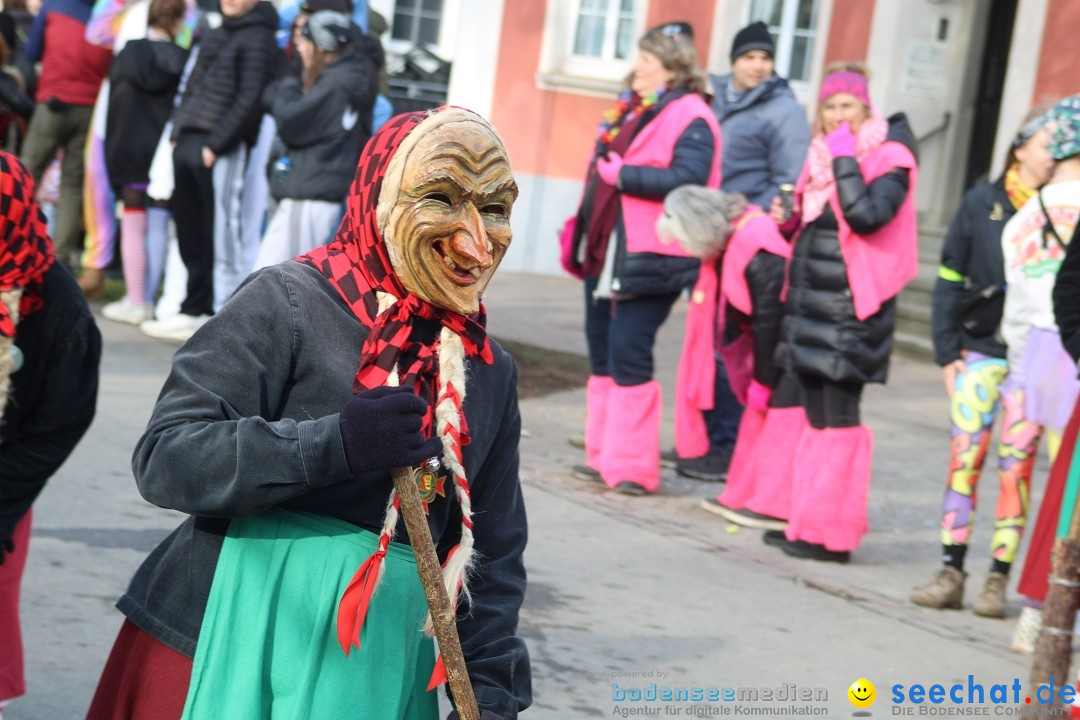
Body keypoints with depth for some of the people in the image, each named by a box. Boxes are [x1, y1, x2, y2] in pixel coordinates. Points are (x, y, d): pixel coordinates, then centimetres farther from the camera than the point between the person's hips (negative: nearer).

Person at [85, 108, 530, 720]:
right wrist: (334, 444, -24)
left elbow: (495, 554, 15)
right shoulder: (288, 303, -8)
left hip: (380, 667, 5)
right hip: (235, 643, -5)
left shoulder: (489, 370, 11)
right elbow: (165, 458, -16)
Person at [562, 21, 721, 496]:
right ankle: (604, 455, 21)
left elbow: (687, 180, -25)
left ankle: (632, 467, -1)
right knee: (602, 352, 12)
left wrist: (623, 175, -22)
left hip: (645, 260, -9)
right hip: (606, 252, 9)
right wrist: (582, 235, 21)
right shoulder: (630, 110, 16)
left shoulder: (690, 119, -11)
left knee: (629, 355, -8)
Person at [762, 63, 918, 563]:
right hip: (811, 303, 8)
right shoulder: (821, 156, 15)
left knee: (836, 419, -7)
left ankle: (831, 534, -2)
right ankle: (807, 521, 17)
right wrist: (788, 219, 7)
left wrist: (844, 158, -20)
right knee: (814, 416, 11)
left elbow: (866, 216, -25)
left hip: (850, 309, -8)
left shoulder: (889, 159, -8)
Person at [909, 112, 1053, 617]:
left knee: (1016, 464, -1)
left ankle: (998, 579, 7)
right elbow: (951, 278, 7)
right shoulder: (982, 204, 5)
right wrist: (947, 351, 2)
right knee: (964, 454, -1)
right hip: (980, 348, 1)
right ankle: (951, 572, 4)